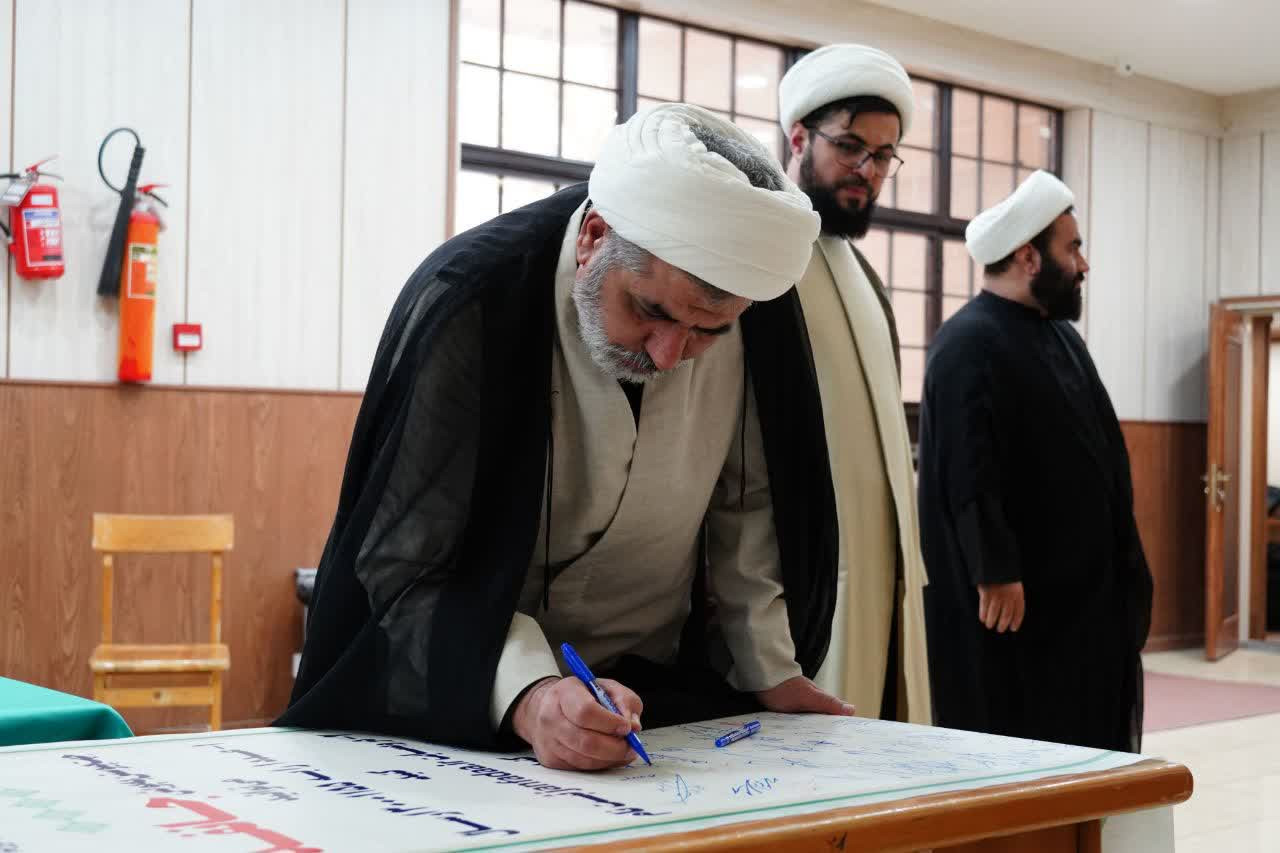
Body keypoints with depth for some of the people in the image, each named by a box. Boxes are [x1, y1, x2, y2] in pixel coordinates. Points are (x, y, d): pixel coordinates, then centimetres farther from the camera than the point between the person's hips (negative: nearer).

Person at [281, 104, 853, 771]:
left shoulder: (754, 305, -10)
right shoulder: (469, 302, -21)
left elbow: (743, 505, 4)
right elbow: (409, 569, -20)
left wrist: (772, 671, 2)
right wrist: (526, 695, -33)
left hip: (668, 688, 3)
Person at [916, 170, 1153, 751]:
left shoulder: (1059, 333, 14)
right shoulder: (969, 344, -17)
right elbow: (969, 474, -23)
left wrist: (1120, 562, 19)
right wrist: (995, 572, -25)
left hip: (1084, 588, 10)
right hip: (1015, 595, -10)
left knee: (1090, 740, 15)